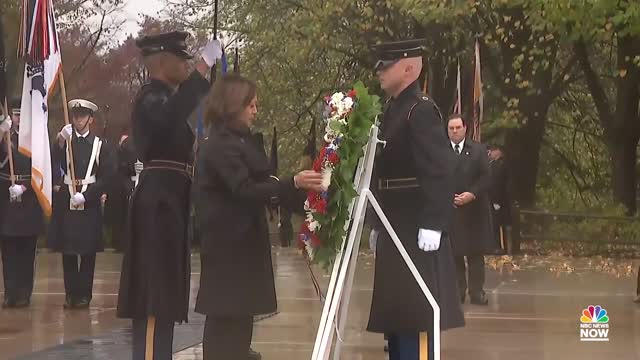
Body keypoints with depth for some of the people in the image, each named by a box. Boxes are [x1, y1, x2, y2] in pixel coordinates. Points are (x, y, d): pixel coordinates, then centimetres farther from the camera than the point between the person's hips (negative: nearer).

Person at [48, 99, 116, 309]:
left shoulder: (99, 145, 4)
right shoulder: (63, 141, 7)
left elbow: (108, 176, -2)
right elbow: (52, 166, -8)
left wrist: (85, 195, -11)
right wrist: (59, 142, -21)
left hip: (90, 203, -1)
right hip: (66, 201, 1)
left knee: (88, 251, 1)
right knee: (67, 250, 3)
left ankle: (84, 294, 7)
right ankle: (70, 294, 10)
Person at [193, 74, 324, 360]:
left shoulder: (238, 140, 16)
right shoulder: (221, 145, -16)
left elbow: (258, 185, 17)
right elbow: (245, 190, -26)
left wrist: (300, 194, 8)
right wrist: (293, 184, -35)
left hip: (240, 240, 10)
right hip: (228, 242, -10)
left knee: (238, 313, 11)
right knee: (227, 315, -7)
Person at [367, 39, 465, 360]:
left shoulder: (421, 110, -13)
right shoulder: (391, 111, 15)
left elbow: (439, 172, -20)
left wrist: (432, 225, -24)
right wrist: (378, 226, 19)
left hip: (416, 229, -9)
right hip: (394, 229, 9)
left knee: (416, 310, -7)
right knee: (395, 309, 14)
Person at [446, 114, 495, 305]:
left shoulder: (478, 150, 6)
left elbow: (486, 178, 1)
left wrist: (472, 194, -13)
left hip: (474, 209, 1)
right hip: (449, 209, -1)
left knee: (476, 253, 1)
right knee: (454, 253, 1)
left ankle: (476, 292, 4)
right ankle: (457, 292, 7)